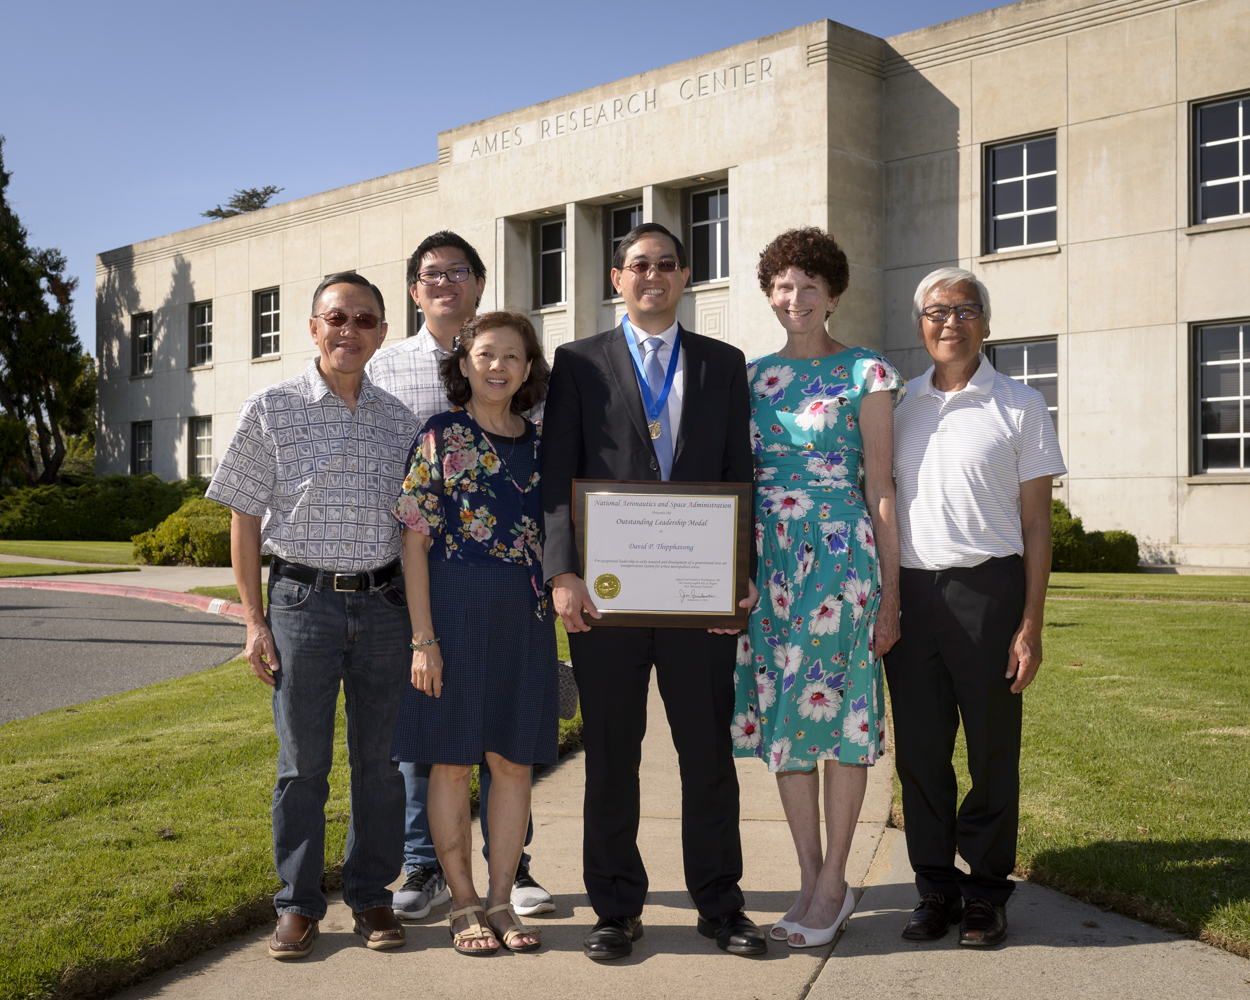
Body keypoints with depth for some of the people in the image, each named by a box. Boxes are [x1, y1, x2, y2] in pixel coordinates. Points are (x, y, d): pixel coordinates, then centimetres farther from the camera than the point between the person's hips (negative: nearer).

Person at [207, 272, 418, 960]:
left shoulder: (398, 419, 8)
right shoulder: (271, 410, 0)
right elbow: (245, 520, 0)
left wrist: (420, 617, 8)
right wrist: (255, 620, -4)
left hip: (383, 601, 3)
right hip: (303, 599, -2)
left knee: (378, 756, 8)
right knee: (303, 761, 4)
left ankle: (371, 895, 22)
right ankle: (298, 904, 16)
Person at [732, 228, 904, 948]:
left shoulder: (866, 372, 0)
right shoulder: (753, 376, 12)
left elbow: (881, 490, -2)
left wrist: (890, 593, -4)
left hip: (840, 557, -4)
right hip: (767, 560, 5)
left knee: (838, 707, -1)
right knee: (781, 712, 6)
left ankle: (832, 883, 11)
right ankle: (812, 880, 17)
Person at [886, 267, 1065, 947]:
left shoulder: (1019, 405, 5)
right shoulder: (899, 404, 13)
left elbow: (1035, 522, 2)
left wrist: (1031, 624, -5)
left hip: (987, 587, -2)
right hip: (908, 591, 3)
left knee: (992, 749, 4)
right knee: (919, 748, 6)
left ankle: (986, 890, 19)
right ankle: (936, 887, 20)